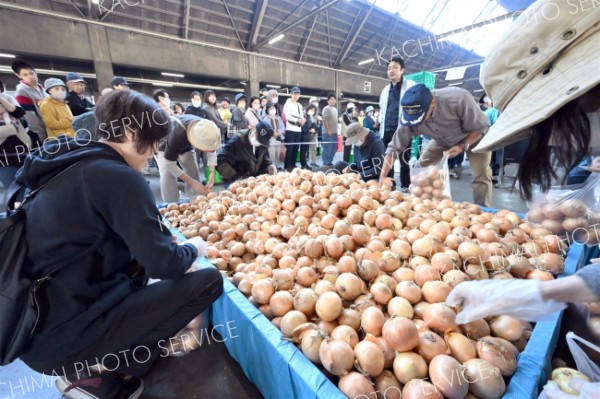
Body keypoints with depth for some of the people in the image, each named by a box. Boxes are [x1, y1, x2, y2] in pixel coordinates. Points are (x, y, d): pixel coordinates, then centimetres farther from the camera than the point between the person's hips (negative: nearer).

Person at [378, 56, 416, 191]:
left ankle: (405, 188, 9)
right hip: (387, 131, 6)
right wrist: (381, 123, 15)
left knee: (404, 161, 0)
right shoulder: (385, 90, 19)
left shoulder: (411, 86, 1)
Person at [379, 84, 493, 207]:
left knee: (481, 176, -16)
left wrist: (462, 146, -40)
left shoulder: (458, 99, -39)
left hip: (475, 136, -3)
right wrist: (383, 177, -31)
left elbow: (481, 127, -25)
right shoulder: (410, 115, -28)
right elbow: (394, 147, -25)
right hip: (442, 141, 4)